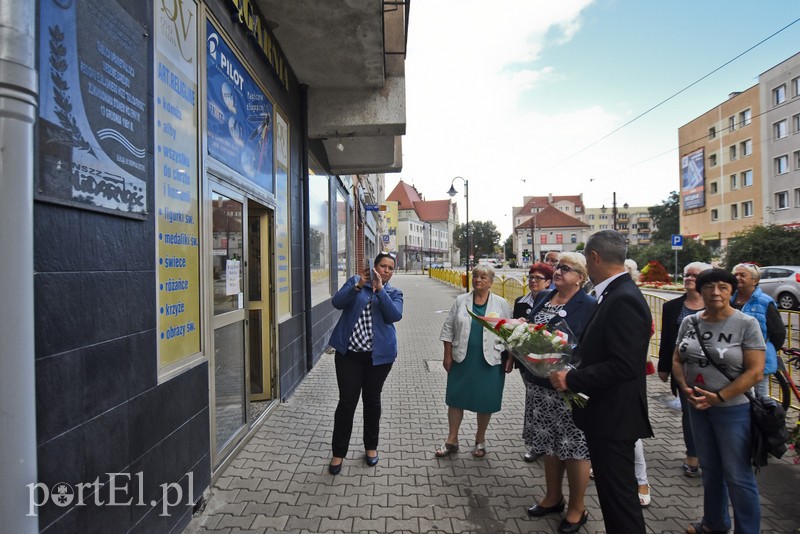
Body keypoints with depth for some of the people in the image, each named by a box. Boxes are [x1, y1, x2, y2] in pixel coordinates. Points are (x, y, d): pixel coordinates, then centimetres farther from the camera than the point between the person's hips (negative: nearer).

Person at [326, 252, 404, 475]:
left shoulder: (394, 293, 5)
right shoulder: (355, 282, 4)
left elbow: (395, 315, -14)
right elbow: (337, 302, -10)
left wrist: (380, 289, -22)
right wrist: (358, 285, -23)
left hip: (378, 355, 1)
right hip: (349, 353, -1)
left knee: (372, 400, 14)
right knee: (347, 401, 1)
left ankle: (371, 447, 33)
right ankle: (338, 453, 17)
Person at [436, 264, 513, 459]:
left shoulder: (501, 304, -1)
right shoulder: (461, 300, 1)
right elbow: (448, 329, 3)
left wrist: (510, 358, -2)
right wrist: (448, 355, 0)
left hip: (490, 361, -1)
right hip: (462, 359, 1)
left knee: (485, 400, 9)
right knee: (456, 398, 8)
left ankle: (480, 440, 30)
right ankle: (452, 440, 24)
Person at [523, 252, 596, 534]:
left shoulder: (590, 306, -12)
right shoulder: (544, 298, 8)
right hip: (541, 383, 6)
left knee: (574, 447, 8)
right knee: (549, 442, 19)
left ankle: (577, 508, 29)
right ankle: (553, 497, 39)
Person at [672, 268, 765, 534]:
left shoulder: (746, 324, -11)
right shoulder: (689, 322, 1)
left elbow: (755, 371, -14)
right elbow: (677, 360, 6)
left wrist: (719, 397, -18)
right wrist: (685, 388, -10)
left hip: (733, 408, -4)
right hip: (697, 406, 4)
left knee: (737, 476, 6)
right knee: (709, 469, 20)